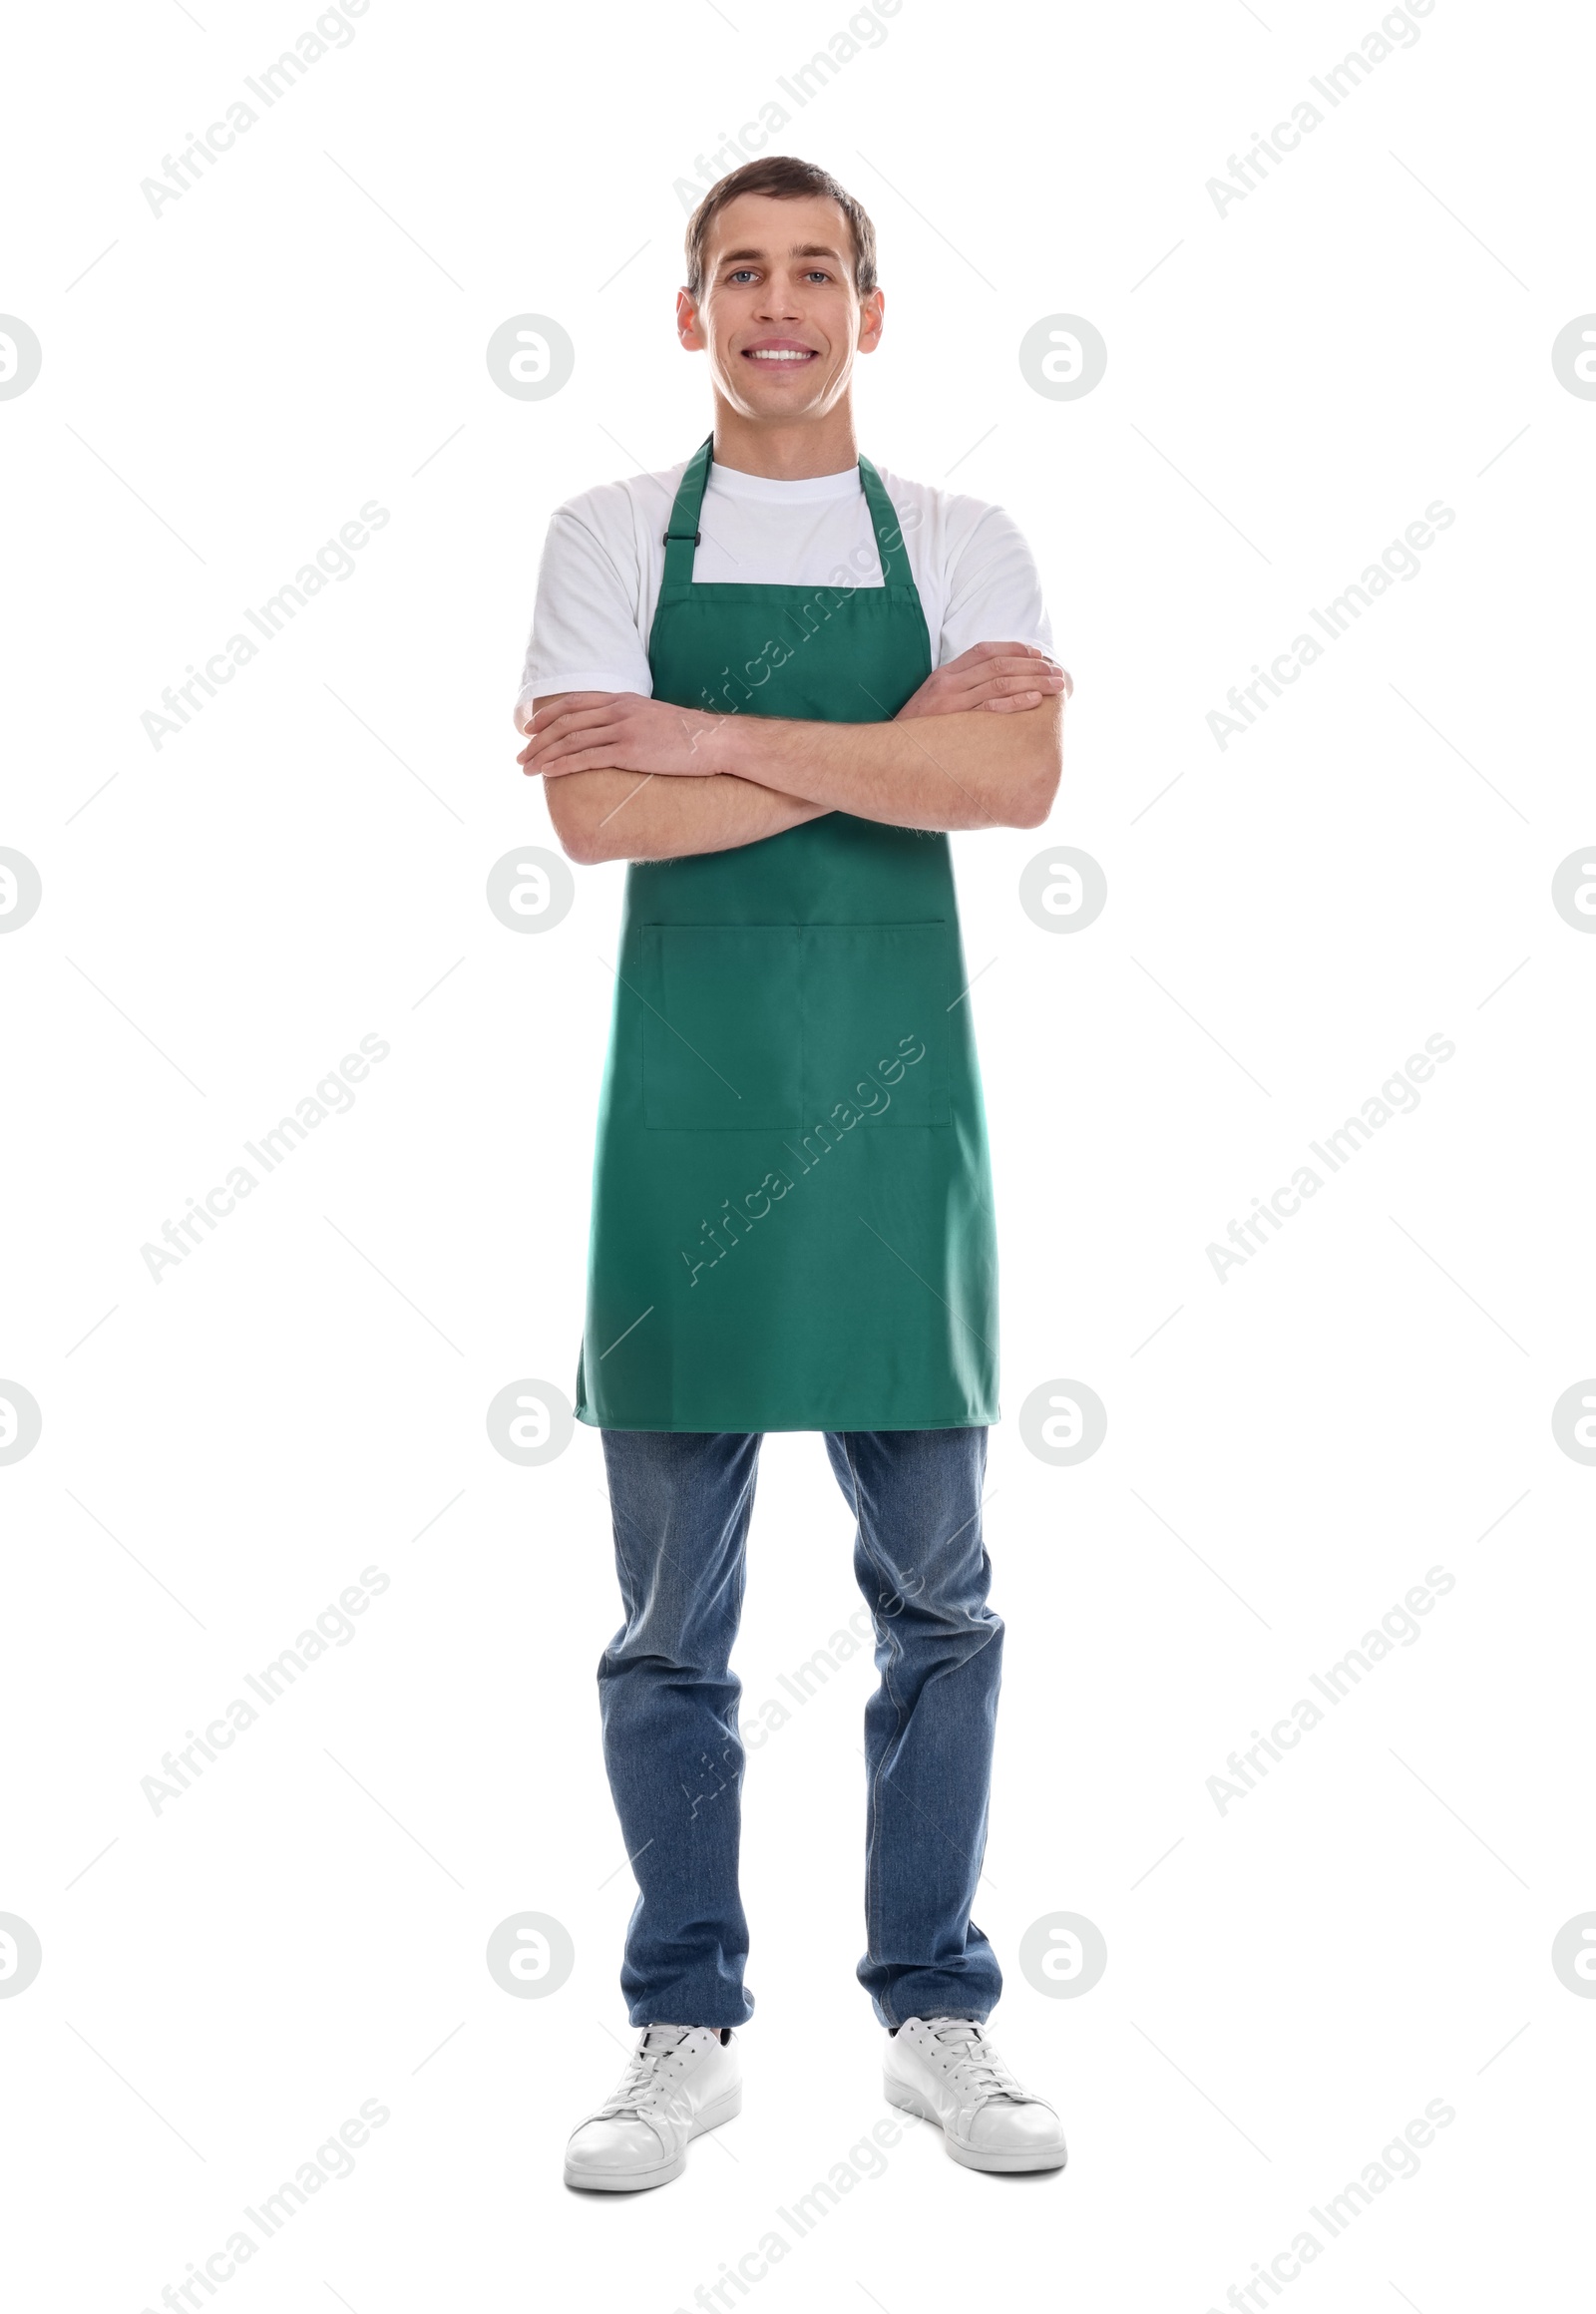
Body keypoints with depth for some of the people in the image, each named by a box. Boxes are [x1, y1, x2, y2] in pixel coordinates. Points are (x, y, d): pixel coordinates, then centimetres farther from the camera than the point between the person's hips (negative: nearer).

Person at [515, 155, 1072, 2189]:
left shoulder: (962, 546, 8)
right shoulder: (612, 539, 6)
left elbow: (1017, 778, -11)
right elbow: (595, 813, -10)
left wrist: (718, 736, -14)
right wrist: (900, 736, -10)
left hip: (896, 1104, 1)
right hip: (686, 1104, -1)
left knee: (938, 1597, 7)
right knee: (671, 1616, 5)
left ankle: (938, 2018, 22)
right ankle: (686, 2031, 19)